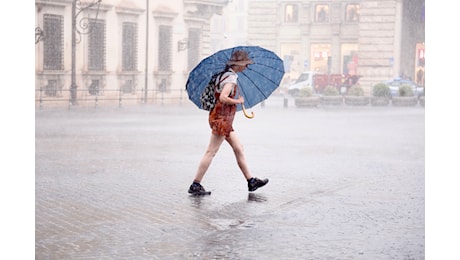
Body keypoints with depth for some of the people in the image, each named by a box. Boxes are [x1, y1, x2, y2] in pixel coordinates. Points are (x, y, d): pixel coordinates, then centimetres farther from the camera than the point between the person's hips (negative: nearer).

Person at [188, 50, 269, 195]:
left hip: (225, 119, 10)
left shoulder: (225, 75, 14)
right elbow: (223, 98, -27)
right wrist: (238, 101, -13)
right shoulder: (231, 77, -15)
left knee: (238, 149, 13)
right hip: (222, 118, -10)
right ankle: (195, 186, -3)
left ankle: (251, 181, 19)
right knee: (211, 152, -7)